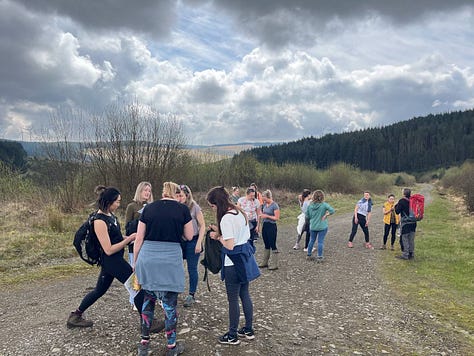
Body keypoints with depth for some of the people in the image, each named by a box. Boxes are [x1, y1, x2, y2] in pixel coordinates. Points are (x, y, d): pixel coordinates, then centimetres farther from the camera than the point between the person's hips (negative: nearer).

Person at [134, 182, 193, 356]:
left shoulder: (149, 208, 6)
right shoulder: (183, 209, 1)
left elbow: (139, 239, 6)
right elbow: (189, 236, 9)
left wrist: (135, 262, 14)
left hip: (147, 258, 3)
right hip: (171, 260, -2)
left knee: (148, 299, 18)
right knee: (170, 303, 9)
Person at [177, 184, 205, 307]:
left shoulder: (195, 207, -9)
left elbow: (202, 226, -5)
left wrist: (199, 243, -11)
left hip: (192, 241, -3)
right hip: (178, 241, 3)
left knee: (192, 269, 6)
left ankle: (192, 295, 20)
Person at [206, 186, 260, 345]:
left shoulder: (226, 219, -22)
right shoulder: (240, 212, 6)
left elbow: (229, 245, -24)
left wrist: (218, 237, -6)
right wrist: (220, 231, 10)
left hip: (234, 262, -9)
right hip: (245, 257, 9)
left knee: (233, 298, 5)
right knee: (245, 294, 19)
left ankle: (232, 335, 20)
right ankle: (248, 329, 32)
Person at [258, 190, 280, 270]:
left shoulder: (275, 205, -14)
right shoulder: (264, 204, 8)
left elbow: (277, 218, -16)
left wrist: (267, 216, -19)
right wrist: (261, 215, 1)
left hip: (271, 226, -8)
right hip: (265, 225, 8)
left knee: (272, 245, -2)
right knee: (266, 245, 16)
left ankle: (274, 264, 5)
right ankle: (265, 262, 25)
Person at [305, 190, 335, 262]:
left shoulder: (310, 205, -3)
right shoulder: (324, 204, -12)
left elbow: (307, 216, 4)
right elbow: (332, 210, -21)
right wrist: (326, 215, -9)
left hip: (312, 226, 3)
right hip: (322, 227, -3)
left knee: (312, 240, 17)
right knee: (320, 241, 3)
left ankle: (309, 255, 27)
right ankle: (319, 257, 6)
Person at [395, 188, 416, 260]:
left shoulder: (402, 201, -12)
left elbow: (397, 211, -10)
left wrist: (396, 206, 6)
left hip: (405, 223, -6)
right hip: (413, 222, 6)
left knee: (405, 239, 0)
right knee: (411, 239, 12)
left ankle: (405, 255, 1)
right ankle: (411, 254, 19)